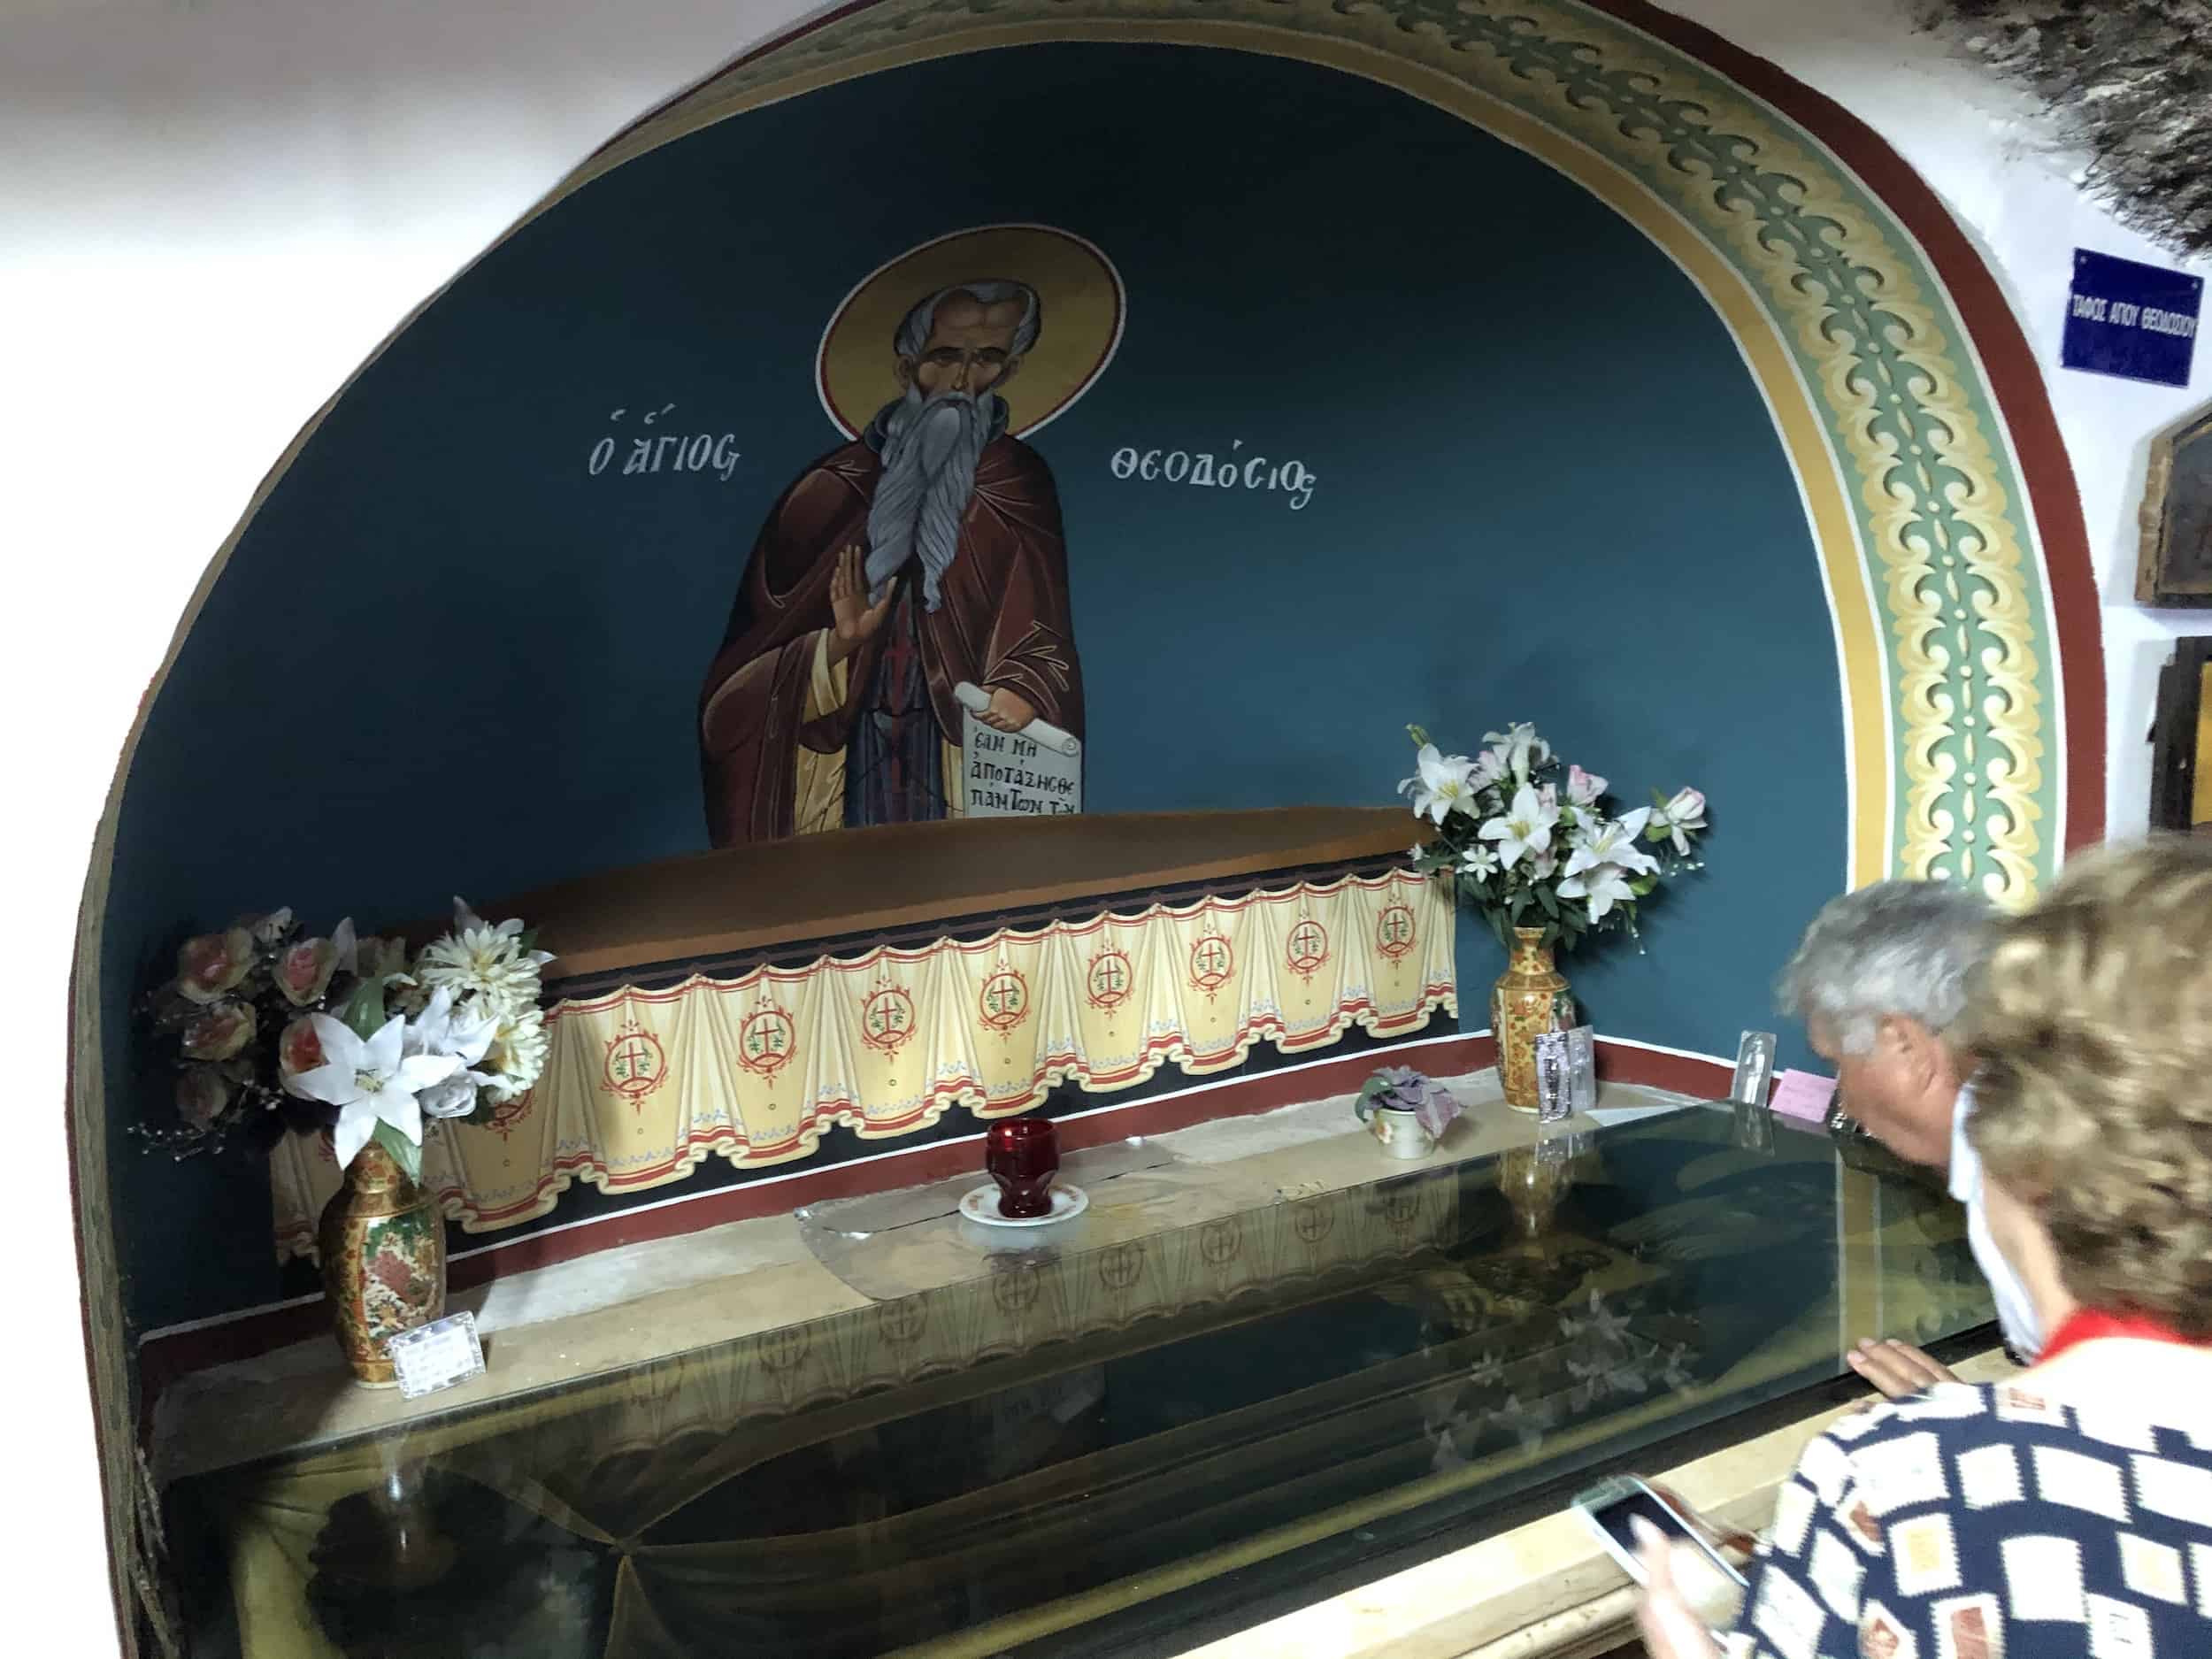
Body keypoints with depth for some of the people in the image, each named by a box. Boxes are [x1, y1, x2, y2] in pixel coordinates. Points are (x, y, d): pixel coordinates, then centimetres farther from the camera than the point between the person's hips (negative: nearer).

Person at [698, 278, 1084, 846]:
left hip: (963, 769, 1)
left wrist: (1021, 691, -20)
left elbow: (1040, 635, 0)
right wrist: (839, 644, -18)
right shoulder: (833, 489, -2)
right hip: (838, 764, 0)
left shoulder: (1018, 488, 2)